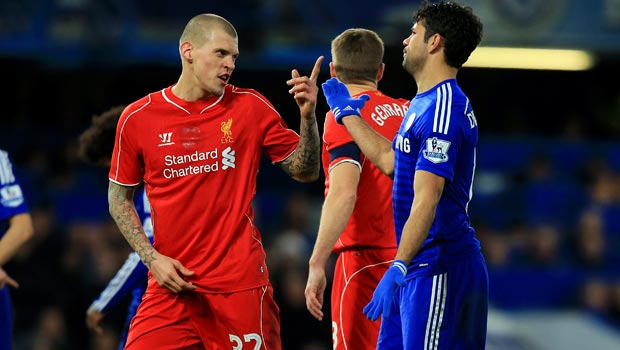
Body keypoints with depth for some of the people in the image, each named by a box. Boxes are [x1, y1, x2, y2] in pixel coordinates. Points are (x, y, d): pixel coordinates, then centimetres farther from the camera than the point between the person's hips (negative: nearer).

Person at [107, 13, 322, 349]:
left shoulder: (251, 107, 3)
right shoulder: (137, 117, 2)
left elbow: (305, 171, 7)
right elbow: (119, 197, 11)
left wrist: (307, 116, -9)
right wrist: (152, 258, -2)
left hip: (240, 283, 0)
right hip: (172, 281, 0)